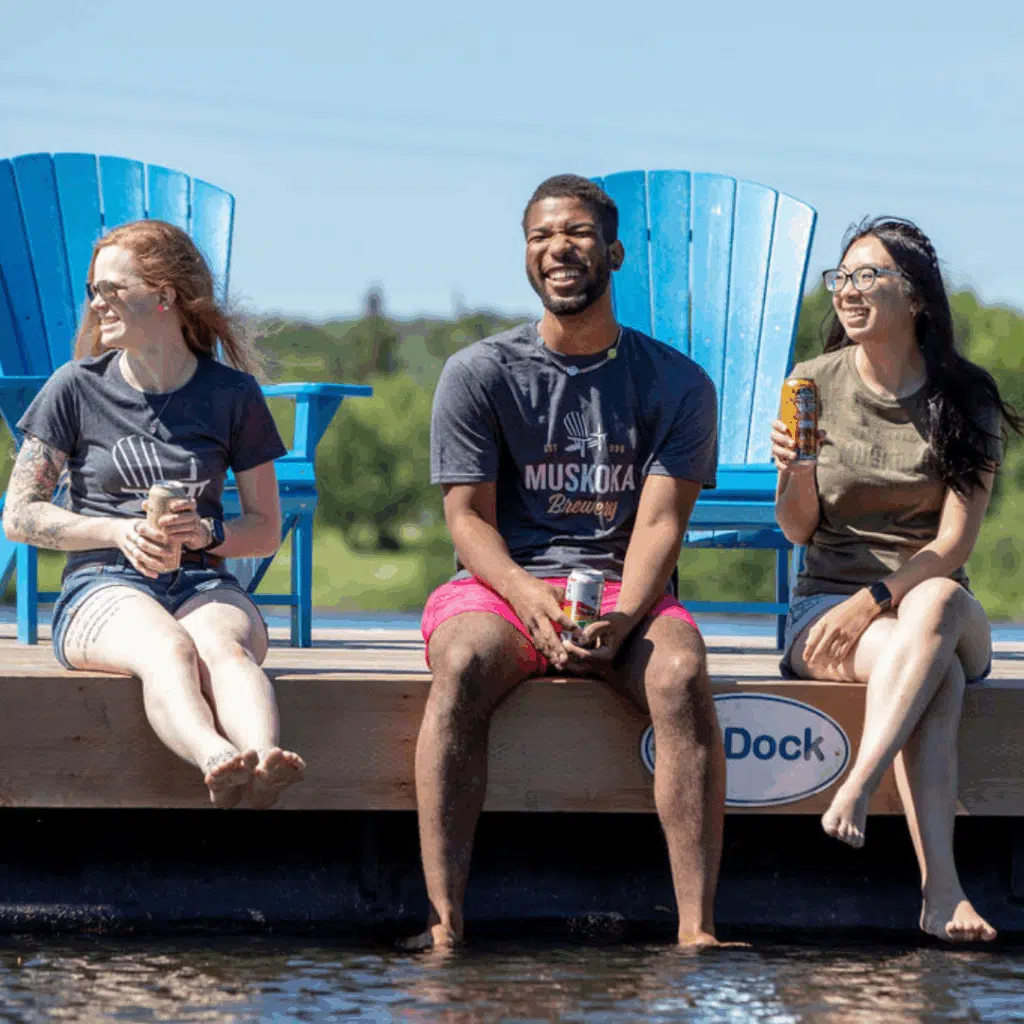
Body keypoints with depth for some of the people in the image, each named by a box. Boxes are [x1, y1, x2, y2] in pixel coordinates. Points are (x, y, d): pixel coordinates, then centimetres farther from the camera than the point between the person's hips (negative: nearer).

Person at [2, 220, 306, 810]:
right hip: (102, 585, -1)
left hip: (202, 584, 2)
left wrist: (205, 533, -9)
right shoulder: (78, 388, 9)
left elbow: (268, 531, 14)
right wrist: (121, 531, -10)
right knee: (168, 649, -39)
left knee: (221, 645, -37)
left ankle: (266, 762, -68)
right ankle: (218, 762, -70)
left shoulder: (233, 395, 10)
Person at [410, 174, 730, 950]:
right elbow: (469, 517, 1)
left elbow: (660, 521, -2)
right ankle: (445, 926, -42)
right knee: (463, 664, -36)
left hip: (626, 590, 0)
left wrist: (621, 618, -22)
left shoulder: (676, 383, 8)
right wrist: (528, 596, -21)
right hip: (503, 581, 0)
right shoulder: (479, 373, 7)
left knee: (680, 673, -34)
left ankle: (697, 929, -40)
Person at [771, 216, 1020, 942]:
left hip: (934, 598, 0)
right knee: (929, 668, -35)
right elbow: (799, 529, 2)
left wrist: (875, 601, -21)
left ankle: (857, 787, -52)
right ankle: (941, 890, -50)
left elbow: (954, 543, -7)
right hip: (826, 603, 0)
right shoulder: (814, 384, 4)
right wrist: (794, 473, -20)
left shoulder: (965, 401, 0)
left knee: (937, 604, -39)